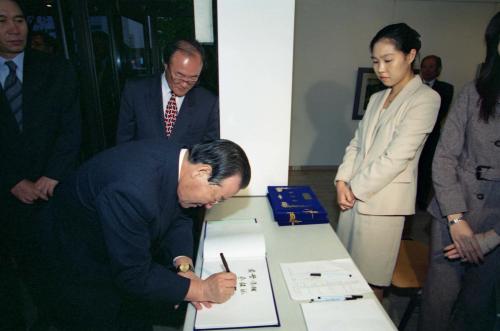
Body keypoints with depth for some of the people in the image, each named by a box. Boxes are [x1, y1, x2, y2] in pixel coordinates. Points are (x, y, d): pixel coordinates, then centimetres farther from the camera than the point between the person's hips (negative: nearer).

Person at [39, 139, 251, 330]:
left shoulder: (176, 158, -17)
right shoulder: (132, 190, -41)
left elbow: (177, 218, -5)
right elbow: (133, 275, -32)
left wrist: (183, 266, -20)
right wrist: (202, 289, -26)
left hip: (125, 256, 7)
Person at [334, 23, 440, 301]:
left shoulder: (426, 98, -8)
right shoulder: (377, 98, 14)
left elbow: (397, 157, -15)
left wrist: (356, 189, -10)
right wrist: (343, 181, -3)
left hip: (383, 201, -6)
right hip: (354, 195, 6)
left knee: (372, 277, 7)